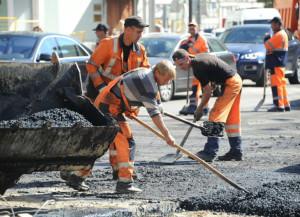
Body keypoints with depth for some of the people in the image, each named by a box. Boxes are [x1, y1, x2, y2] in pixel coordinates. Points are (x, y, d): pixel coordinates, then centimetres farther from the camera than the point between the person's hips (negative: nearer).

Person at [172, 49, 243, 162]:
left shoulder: (198, 68, -19)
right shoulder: (199, 58, 10)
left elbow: (208, 91, -16)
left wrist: (199, 109, -6)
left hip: (230, 83, -10)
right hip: (236, 80, 10)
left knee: (216, 116, -13)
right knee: (231, 119, 15)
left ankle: (210, 152, -17)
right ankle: (236, 151, 19)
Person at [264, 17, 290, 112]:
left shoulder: (278, 35, -15)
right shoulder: (283, 34, 19)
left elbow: (268, 46, -17)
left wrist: (266, 39, 1)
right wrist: (269, 39, 4)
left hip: (276, 63, -10)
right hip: (281, 62, 10)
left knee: (276, 83, -11)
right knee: (281, 83, 14)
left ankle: (279, 105, -14)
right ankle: (285, 104, 17)